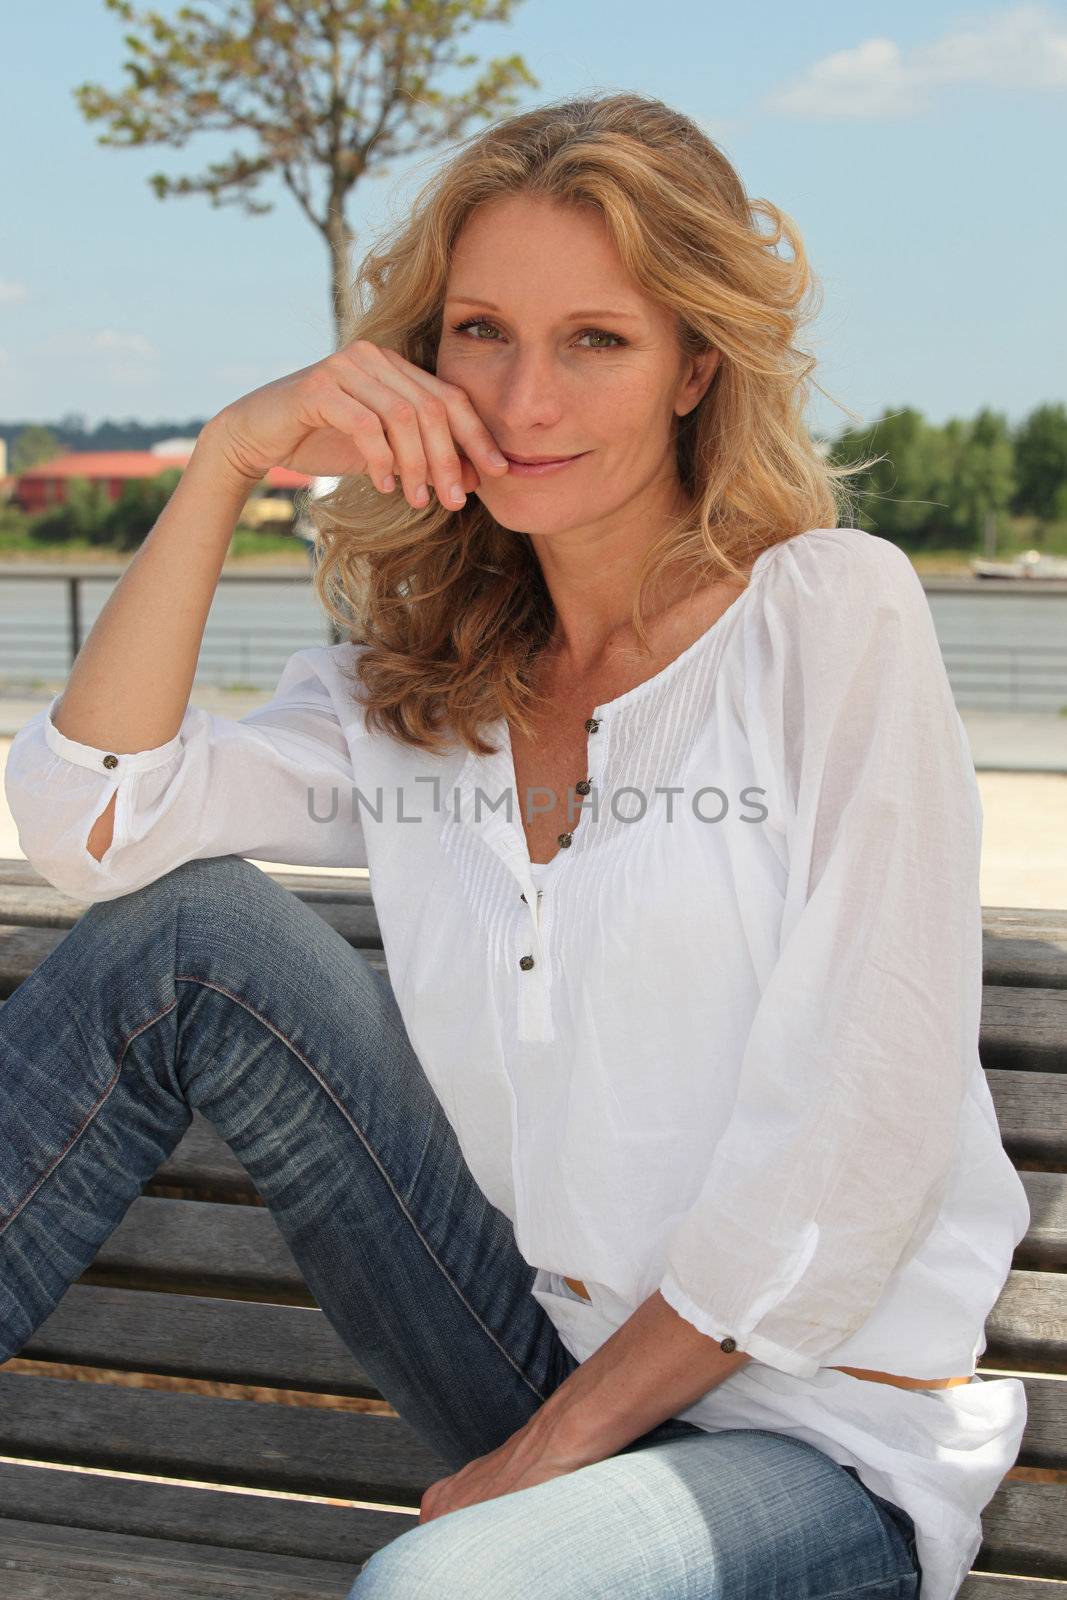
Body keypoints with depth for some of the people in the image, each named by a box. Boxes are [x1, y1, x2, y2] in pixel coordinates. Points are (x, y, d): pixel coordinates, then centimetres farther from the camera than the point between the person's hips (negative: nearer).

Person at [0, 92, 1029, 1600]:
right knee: (197, 929, -12)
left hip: (824, 1434, -5)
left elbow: (861, 1137, -15)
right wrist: (227, 460, -11)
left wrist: (558, 1447, -10)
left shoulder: (832, 615, -10)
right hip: (548, 1380, 5)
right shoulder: (413, 687, 6)